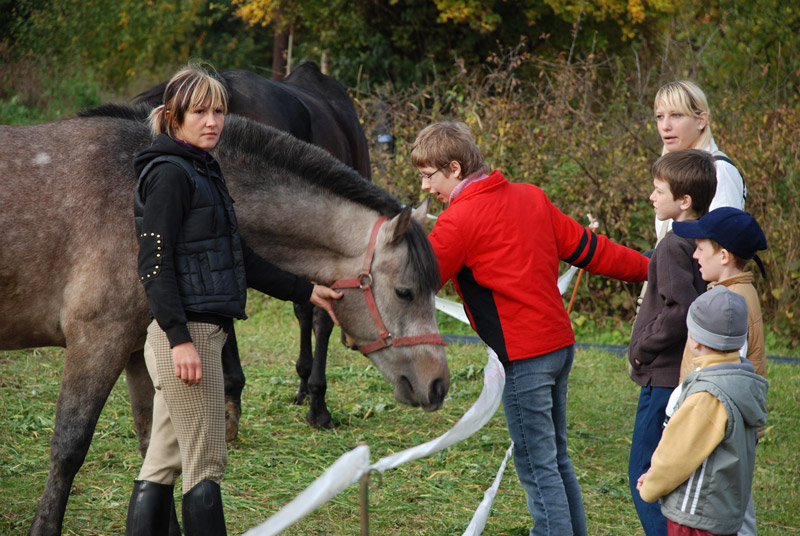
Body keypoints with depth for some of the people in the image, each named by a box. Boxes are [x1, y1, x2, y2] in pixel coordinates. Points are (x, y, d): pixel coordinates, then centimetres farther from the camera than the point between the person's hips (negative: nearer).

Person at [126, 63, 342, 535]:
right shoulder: (170, 174, -12)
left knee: (162, 465, 10)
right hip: (185, 337, -9)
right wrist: (181, 339, -25)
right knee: (206, 466, -5)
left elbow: (241, 259, 25)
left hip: (204, 333, 9)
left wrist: (307, 292, 25)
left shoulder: (204, 172, 18)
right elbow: (154, 265, -18)